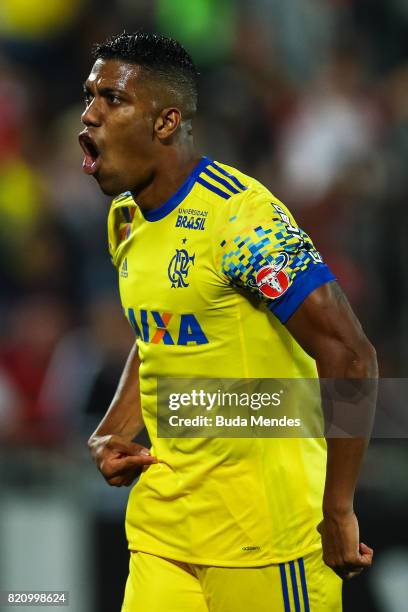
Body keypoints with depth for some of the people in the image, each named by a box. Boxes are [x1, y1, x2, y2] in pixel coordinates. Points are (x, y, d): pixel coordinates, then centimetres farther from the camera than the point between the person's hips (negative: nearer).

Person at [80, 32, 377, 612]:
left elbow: (350, 356, -22)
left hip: (263, 522, -8)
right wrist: (113, 434, 9)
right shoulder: (126, 219, 9)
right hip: (163, 517, 8)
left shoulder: (240, 216, -19)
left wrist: (338, 513, -20)